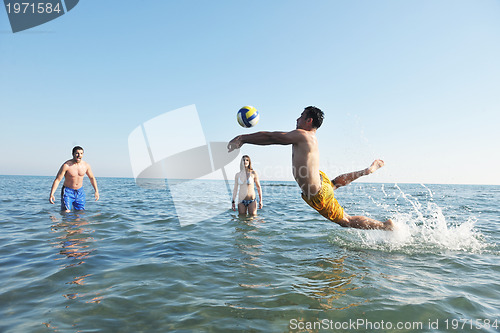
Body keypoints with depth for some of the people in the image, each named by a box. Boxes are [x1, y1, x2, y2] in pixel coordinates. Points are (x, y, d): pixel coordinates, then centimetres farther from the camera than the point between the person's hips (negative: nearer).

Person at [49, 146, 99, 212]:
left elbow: (92, 178, 10)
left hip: (80, 192, 4)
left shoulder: (86, 165, -4)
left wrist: (96, 191, 5)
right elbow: (57, 180, -16)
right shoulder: (66, 165, -16)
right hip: (68, 192, -4)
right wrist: (51, 194, -23)